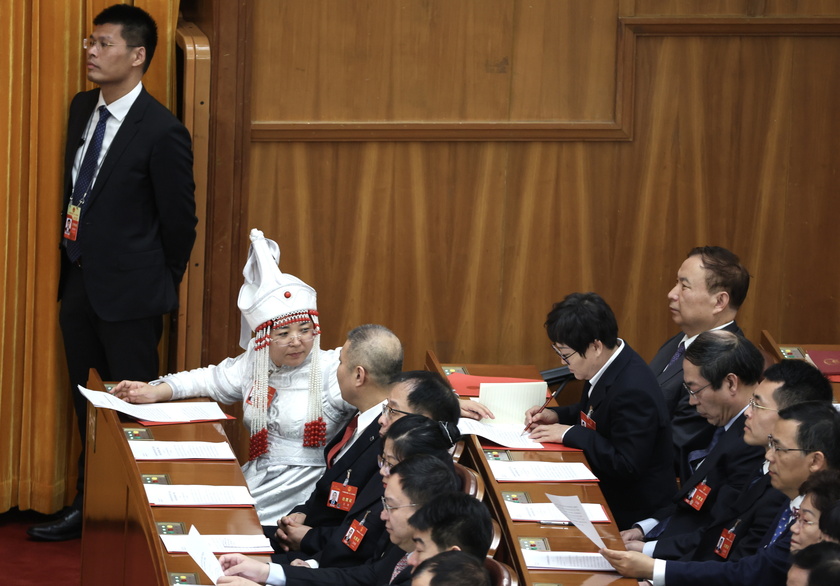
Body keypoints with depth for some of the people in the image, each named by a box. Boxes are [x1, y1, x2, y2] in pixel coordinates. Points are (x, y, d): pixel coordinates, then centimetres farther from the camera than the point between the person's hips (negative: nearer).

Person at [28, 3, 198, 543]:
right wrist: (76, 264, 17)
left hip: (130, 294, -7)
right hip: (80, 284, 8)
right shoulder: (83, 108, 5)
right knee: (88, 407, 17)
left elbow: (180, 220, -10)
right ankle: (89, 507, 28)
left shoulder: (162, 132, -19)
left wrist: (162, 282, 2)